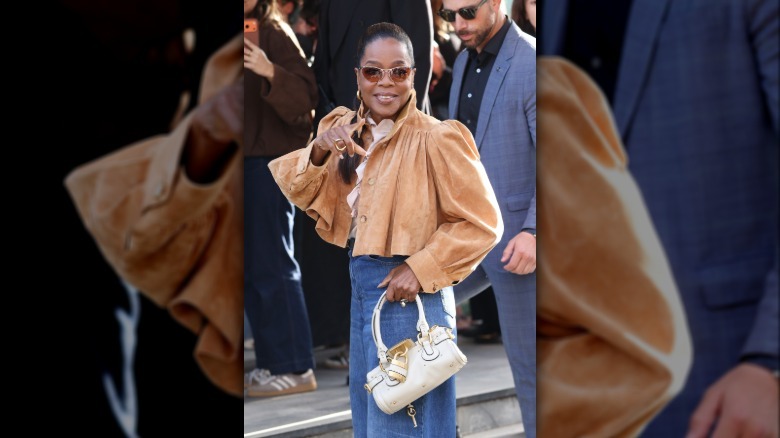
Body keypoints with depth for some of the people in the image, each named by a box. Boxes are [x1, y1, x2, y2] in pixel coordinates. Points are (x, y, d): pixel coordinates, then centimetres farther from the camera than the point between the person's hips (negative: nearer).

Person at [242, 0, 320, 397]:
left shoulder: (274, 34, -8)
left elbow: (304, 99, -19)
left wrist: (270, 71, -33)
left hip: (267, 163, -8)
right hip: (251, 161, 8)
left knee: (272, 266, -6)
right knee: (253, 270, 10)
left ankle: (295, 368, 0)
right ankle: (271, 363, 17)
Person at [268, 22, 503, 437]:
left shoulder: (436, 139, -17)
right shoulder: (344, 132, 4)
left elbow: (482, 223, -13)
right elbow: (299, 193, 3)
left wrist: (421, 269, -20)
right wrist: (319, 152, -16)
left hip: (407, 293, -7)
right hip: (360, 286, 7)